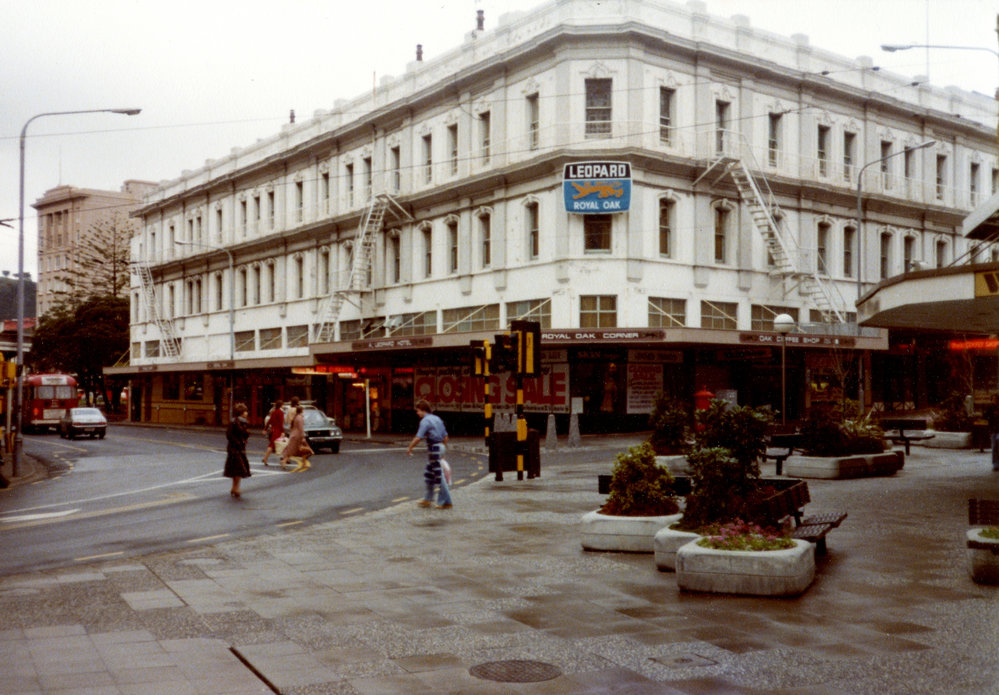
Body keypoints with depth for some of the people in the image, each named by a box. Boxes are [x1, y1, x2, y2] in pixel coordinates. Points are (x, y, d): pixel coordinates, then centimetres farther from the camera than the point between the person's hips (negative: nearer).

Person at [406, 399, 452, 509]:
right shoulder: (437, 419, 14)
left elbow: (418, 438, -20)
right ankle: (428, 499, 24)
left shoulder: (425, 421, -13)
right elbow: (445, 436, 16)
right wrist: (442, 451, 23)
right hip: (440, 446, 9)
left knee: (439, 476, -4)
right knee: (428, 473, 18)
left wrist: (409, 448, -7)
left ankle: (446, 502, 0)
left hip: (433, 448, -9)